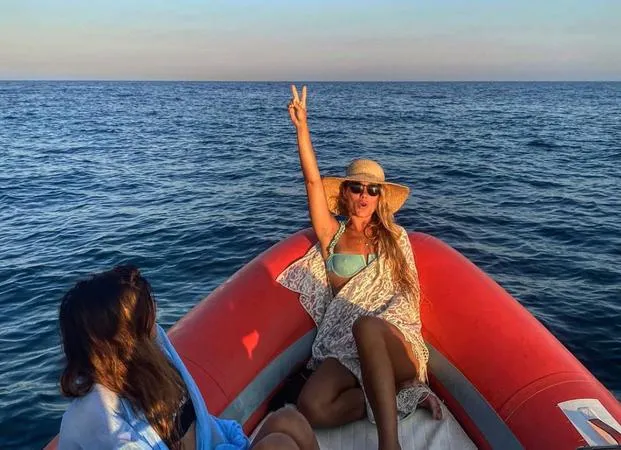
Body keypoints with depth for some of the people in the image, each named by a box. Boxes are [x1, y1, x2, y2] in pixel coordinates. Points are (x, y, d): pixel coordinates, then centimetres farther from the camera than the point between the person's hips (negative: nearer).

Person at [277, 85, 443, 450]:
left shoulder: (395, 238, 15)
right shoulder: (332, 234, 13)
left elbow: (409, 294, 13)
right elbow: (313, 180, 5)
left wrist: (377, 322, -2)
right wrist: (302, 126, 1)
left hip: (394, 341, -1)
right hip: (343, 346, 2)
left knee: (365, 327, -40)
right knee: (312, 409, -28)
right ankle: (401, 394, -11)